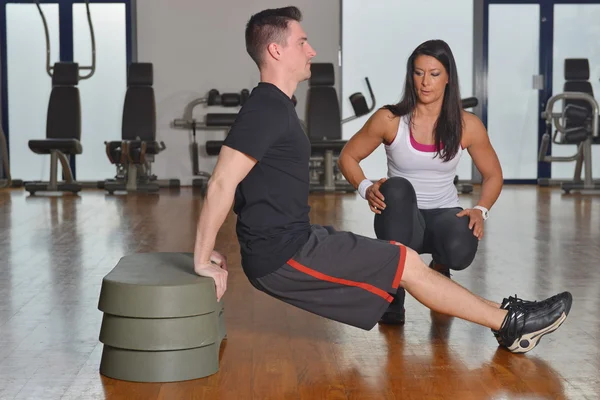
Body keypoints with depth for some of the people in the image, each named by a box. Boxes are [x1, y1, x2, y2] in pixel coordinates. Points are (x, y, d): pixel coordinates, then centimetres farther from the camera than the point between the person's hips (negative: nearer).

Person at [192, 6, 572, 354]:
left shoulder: (272, 107, 14)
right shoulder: (266, 110, -19)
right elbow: (221, 184, -23)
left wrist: (212, 251, 18)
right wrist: (203, 261, -19)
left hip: (292, 239, 10)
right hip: (284, 256, -10)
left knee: (401, 259, 14)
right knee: (407, 264, -4)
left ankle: (501, 314, 20)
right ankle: (510, 323, 8)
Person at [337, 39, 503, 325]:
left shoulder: (467, 125, -4)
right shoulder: (389, 120, -8)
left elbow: (493, 174, 8)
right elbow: (347, 157, 3)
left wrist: (481, 210, -11)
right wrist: (366, 188, -16)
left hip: (444, 214, 1)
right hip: (400, 219, -1)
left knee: (460, 251, -36)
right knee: (397, 188, -37)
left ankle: (439, 268, 9)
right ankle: (393, 293, -25)